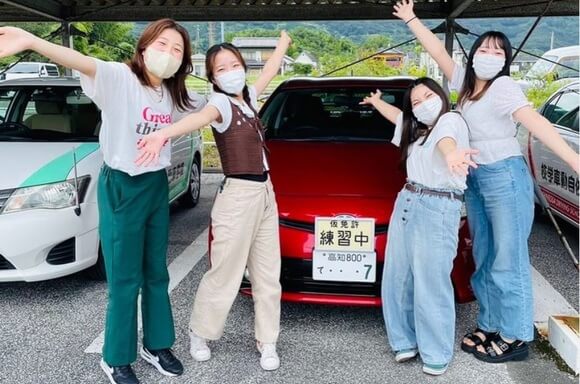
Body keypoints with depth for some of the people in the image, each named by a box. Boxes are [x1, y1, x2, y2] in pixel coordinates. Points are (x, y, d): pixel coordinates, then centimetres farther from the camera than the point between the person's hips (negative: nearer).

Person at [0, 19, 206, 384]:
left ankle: (157, 345, 34)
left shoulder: (175, 95, 4)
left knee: (157, 274, 16)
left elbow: (208, 104, 25)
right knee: (125, 280, 3)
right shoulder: (120, 77, -15)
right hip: (122, 188, -6)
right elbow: (86, 63, -36)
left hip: (157, 186, 6)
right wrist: (32, 42, -51)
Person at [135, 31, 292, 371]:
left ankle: (267, 343, 22)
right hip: (238, 197, -7)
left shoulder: (248, 97, 11)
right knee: (225, 275, 1)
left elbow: (269, 72, 30)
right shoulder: (221, 103, -11)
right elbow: (199, 118, -34)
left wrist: (284, 42, 47)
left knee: (268, 276, 9)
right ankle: (200, 334, 25)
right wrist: (163, 134, -54)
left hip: (265, 193, 7)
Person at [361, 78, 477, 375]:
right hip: (406, 202, 8)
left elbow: (445, 140, -28)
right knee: (397, 278, 5)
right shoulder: (418, 128, 22)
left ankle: (436, 354, 6)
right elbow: (398, 116, 43)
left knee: (430, 283, -6)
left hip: (438, 209, -8)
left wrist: (451, 154, -51)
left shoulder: (451, 120, -3)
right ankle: (406, 340, 18)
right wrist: (376, 102, 59)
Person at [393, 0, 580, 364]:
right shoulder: (467, 82, 9)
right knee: (484, 259, 11)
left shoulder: (504, 87, -12)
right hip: (475, 178, 8)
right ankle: (491, 326, 21)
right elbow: (438, 51, 18)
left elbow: (536, 121, -25)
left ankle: (515, 337, 6)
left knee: (508, 260, -4)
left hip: (505, 176, -7)